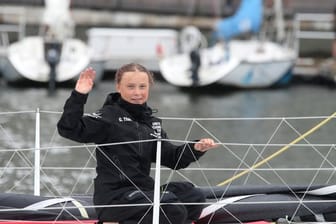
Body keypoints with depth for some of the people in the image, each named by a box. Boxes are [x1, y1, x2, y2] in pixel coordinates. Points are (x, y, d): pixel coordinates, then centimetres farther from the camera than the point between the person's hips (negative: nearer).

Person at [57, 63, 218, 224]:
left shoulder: (151, 122, 15)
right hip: (113, 195, -8)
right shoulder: (109, 116, -6)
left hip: (141, 190, 8)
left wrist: (196, 148, -4)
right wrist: (78, 96, -29)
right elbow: (70, 129, -18)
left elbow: (171, 157, 13)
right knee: (174, 211, -23)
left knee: (193, 197, 3)